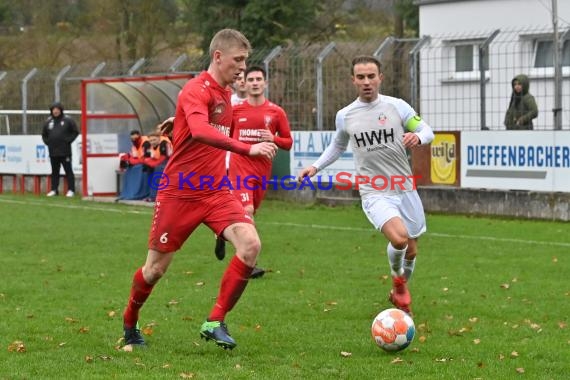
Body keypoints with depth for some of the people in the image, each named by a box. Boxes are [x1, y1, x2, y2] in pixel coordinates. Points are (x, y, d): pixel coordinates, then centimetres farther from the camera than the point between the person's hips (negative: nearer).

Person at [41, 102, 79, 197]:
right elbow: (44, 134, 22)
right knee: (54, 172, 9)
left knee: (68, 171, -2)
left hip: (65, 152, -4)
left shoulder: (68, 120, -2)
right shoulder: (48, 122, 11)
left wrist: (68, 140, -7)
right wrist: (47, 142, 8)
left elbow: (75, 132, 1)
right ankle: (54, 189, 14)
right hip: (53, 152, 4)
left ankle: (71, 190, 0)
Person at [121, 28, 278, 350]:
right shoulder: (196, 90, -17)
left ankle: (215, 322, -10)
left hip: (216, 191, 6)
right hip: (180, 192, -6)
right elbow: (199, 130, -37)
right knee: (157, 268, 5)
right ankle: (130, 322, 34)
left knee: (251, 244, -19)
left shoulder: (225, 94, 9)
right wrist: (248, 149, -45)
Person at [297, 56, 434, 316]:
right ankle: (397, 276, 5)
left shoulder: (397, 106, -3)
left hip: (405, 188, 2)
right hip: (374, 193, -2)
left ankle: (399, 291, 43)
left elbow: (427, 131, 3)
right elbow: (338, 146, 20)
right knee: (399, 238, -28)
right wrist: (315, 167, 9)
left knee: (411, 250, 13)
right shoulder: (345, 116, 1)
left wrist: (418, 137, -20)